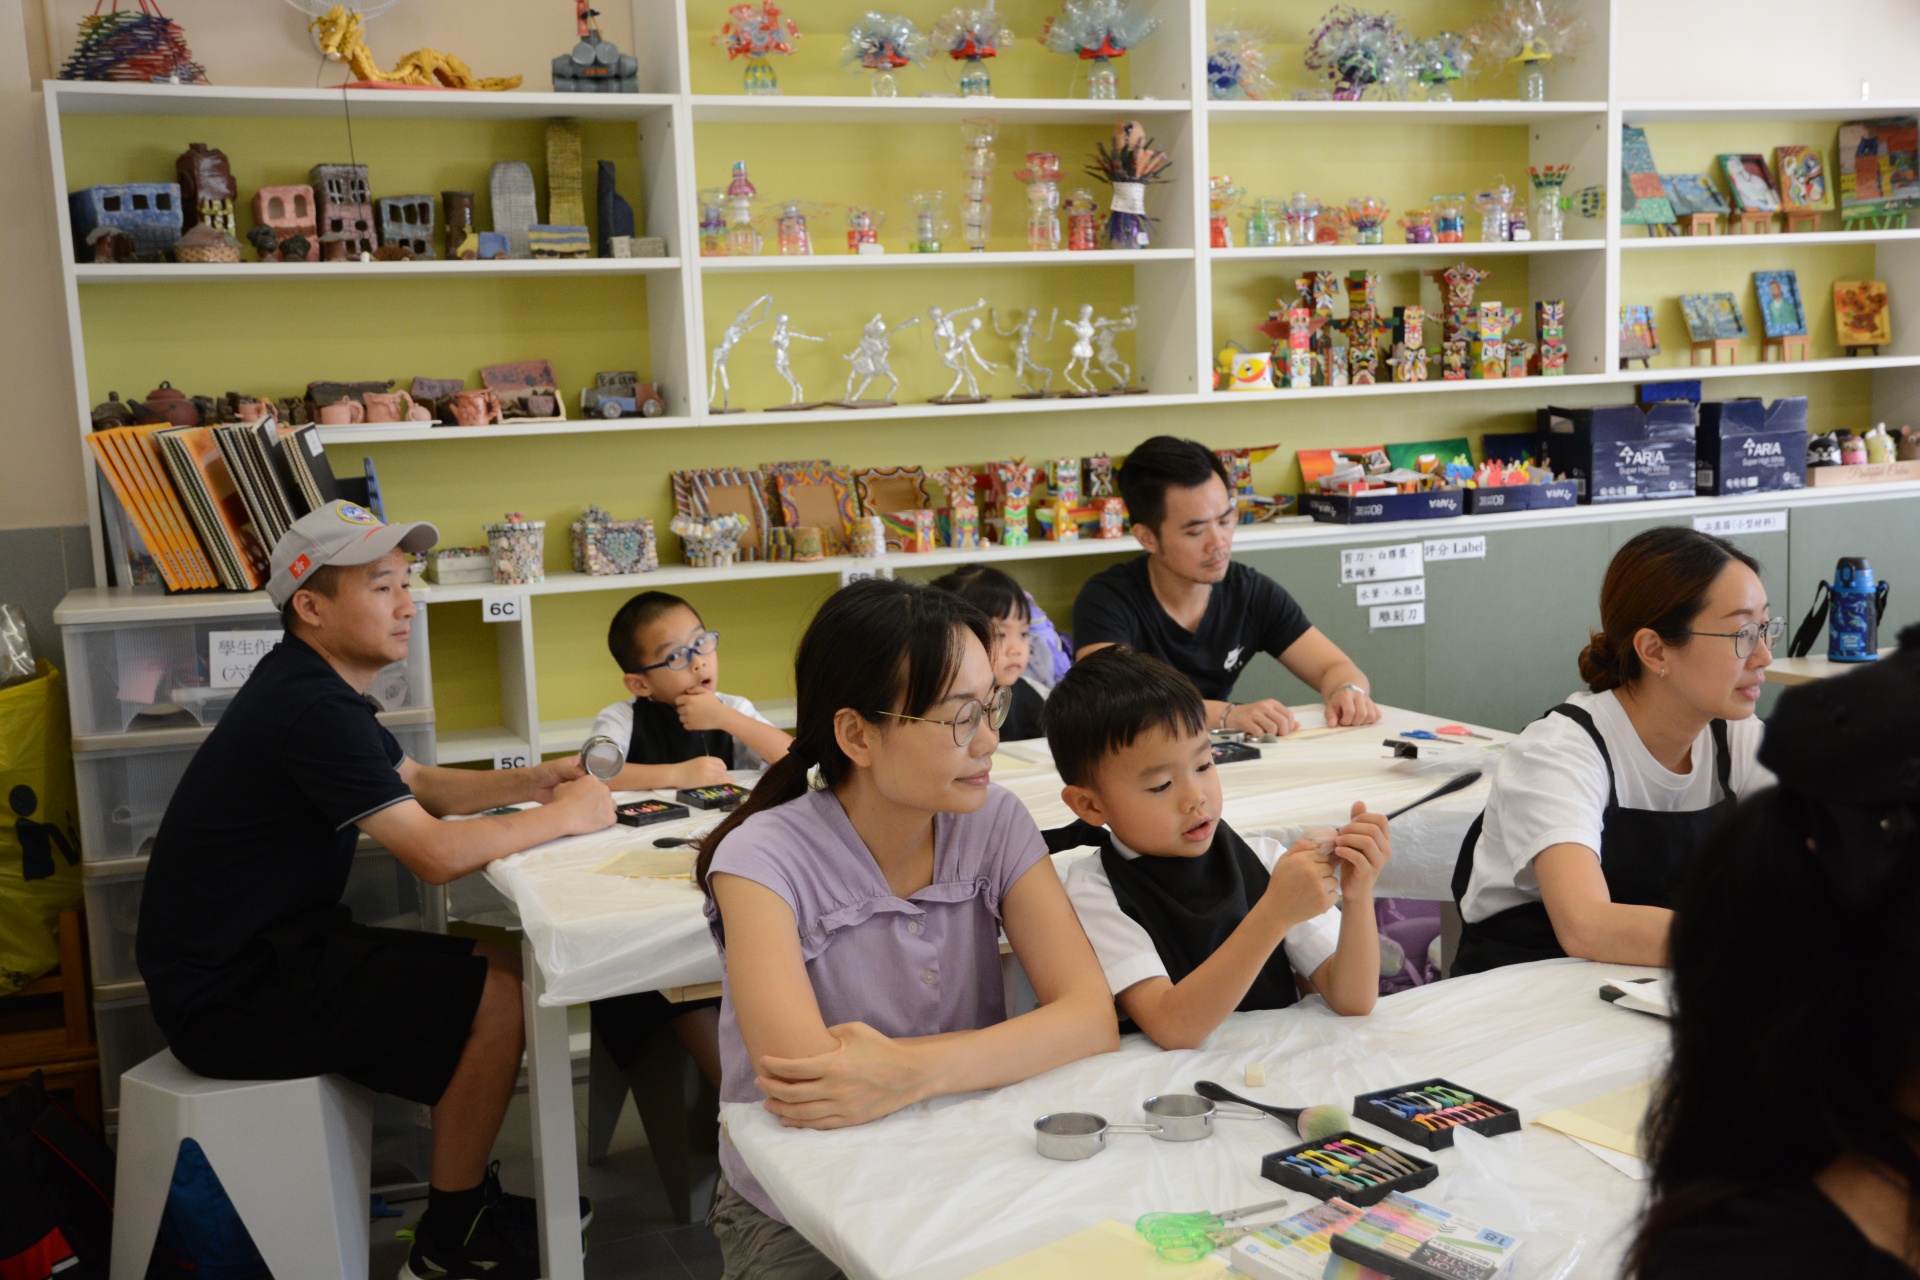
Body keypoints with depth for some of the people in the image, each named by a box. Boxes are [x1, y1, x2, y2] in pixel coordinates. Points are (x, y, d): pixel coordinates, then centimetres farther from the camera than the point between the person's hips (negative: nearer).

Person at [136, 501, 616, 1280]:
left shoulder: (314, 687, 10)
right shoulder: (313, 711, -24)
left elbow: (422, 786, 19)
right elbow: (436, 853, -27)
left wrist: (536, 780, 3)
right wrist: (563, 817, -13)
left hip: (262, 952, 10)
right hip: (226, 996, -10)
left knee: (494, 966, 10)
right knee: (499, 997, -14)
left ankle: (465, 1195, 19)